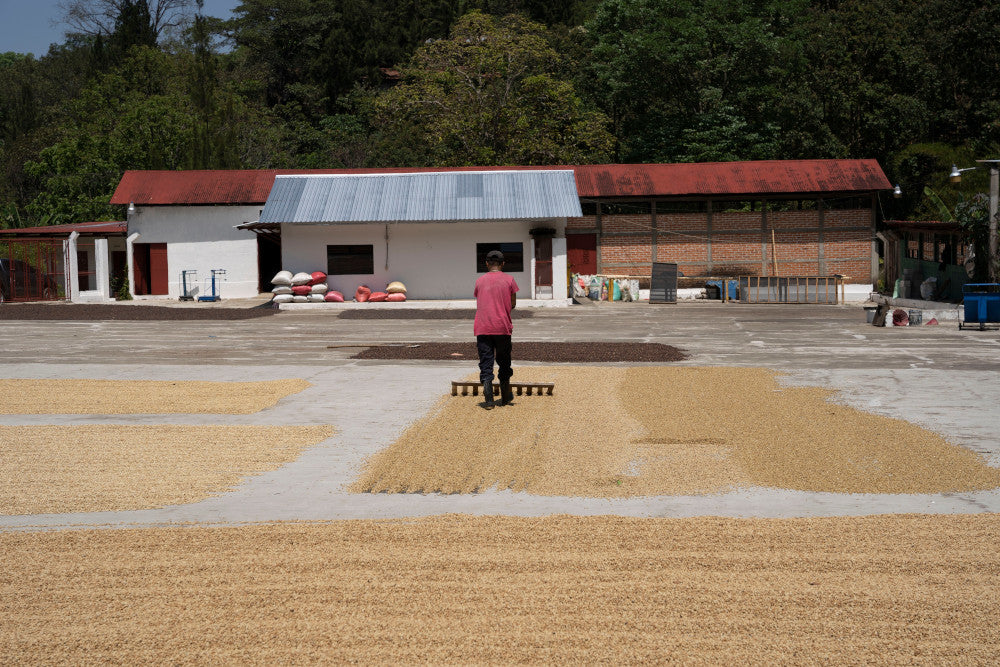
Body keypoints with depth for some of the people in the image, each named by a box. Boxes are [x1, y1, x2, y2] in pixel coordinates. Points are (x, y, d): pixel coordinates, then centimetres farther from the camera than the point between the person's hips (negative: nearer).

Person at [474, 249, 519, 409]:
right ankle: (505, 396, 25)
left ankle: (488, 400, -5)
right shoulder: (509, 280, 2)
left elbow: (479, 304, 9)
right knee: (504, 362, 14)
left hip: (482, 328, 1)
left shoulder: (479, 280, 6)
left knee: (485, 364, 2)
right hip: (502, 327, -1)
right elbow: (513, 304, 5)